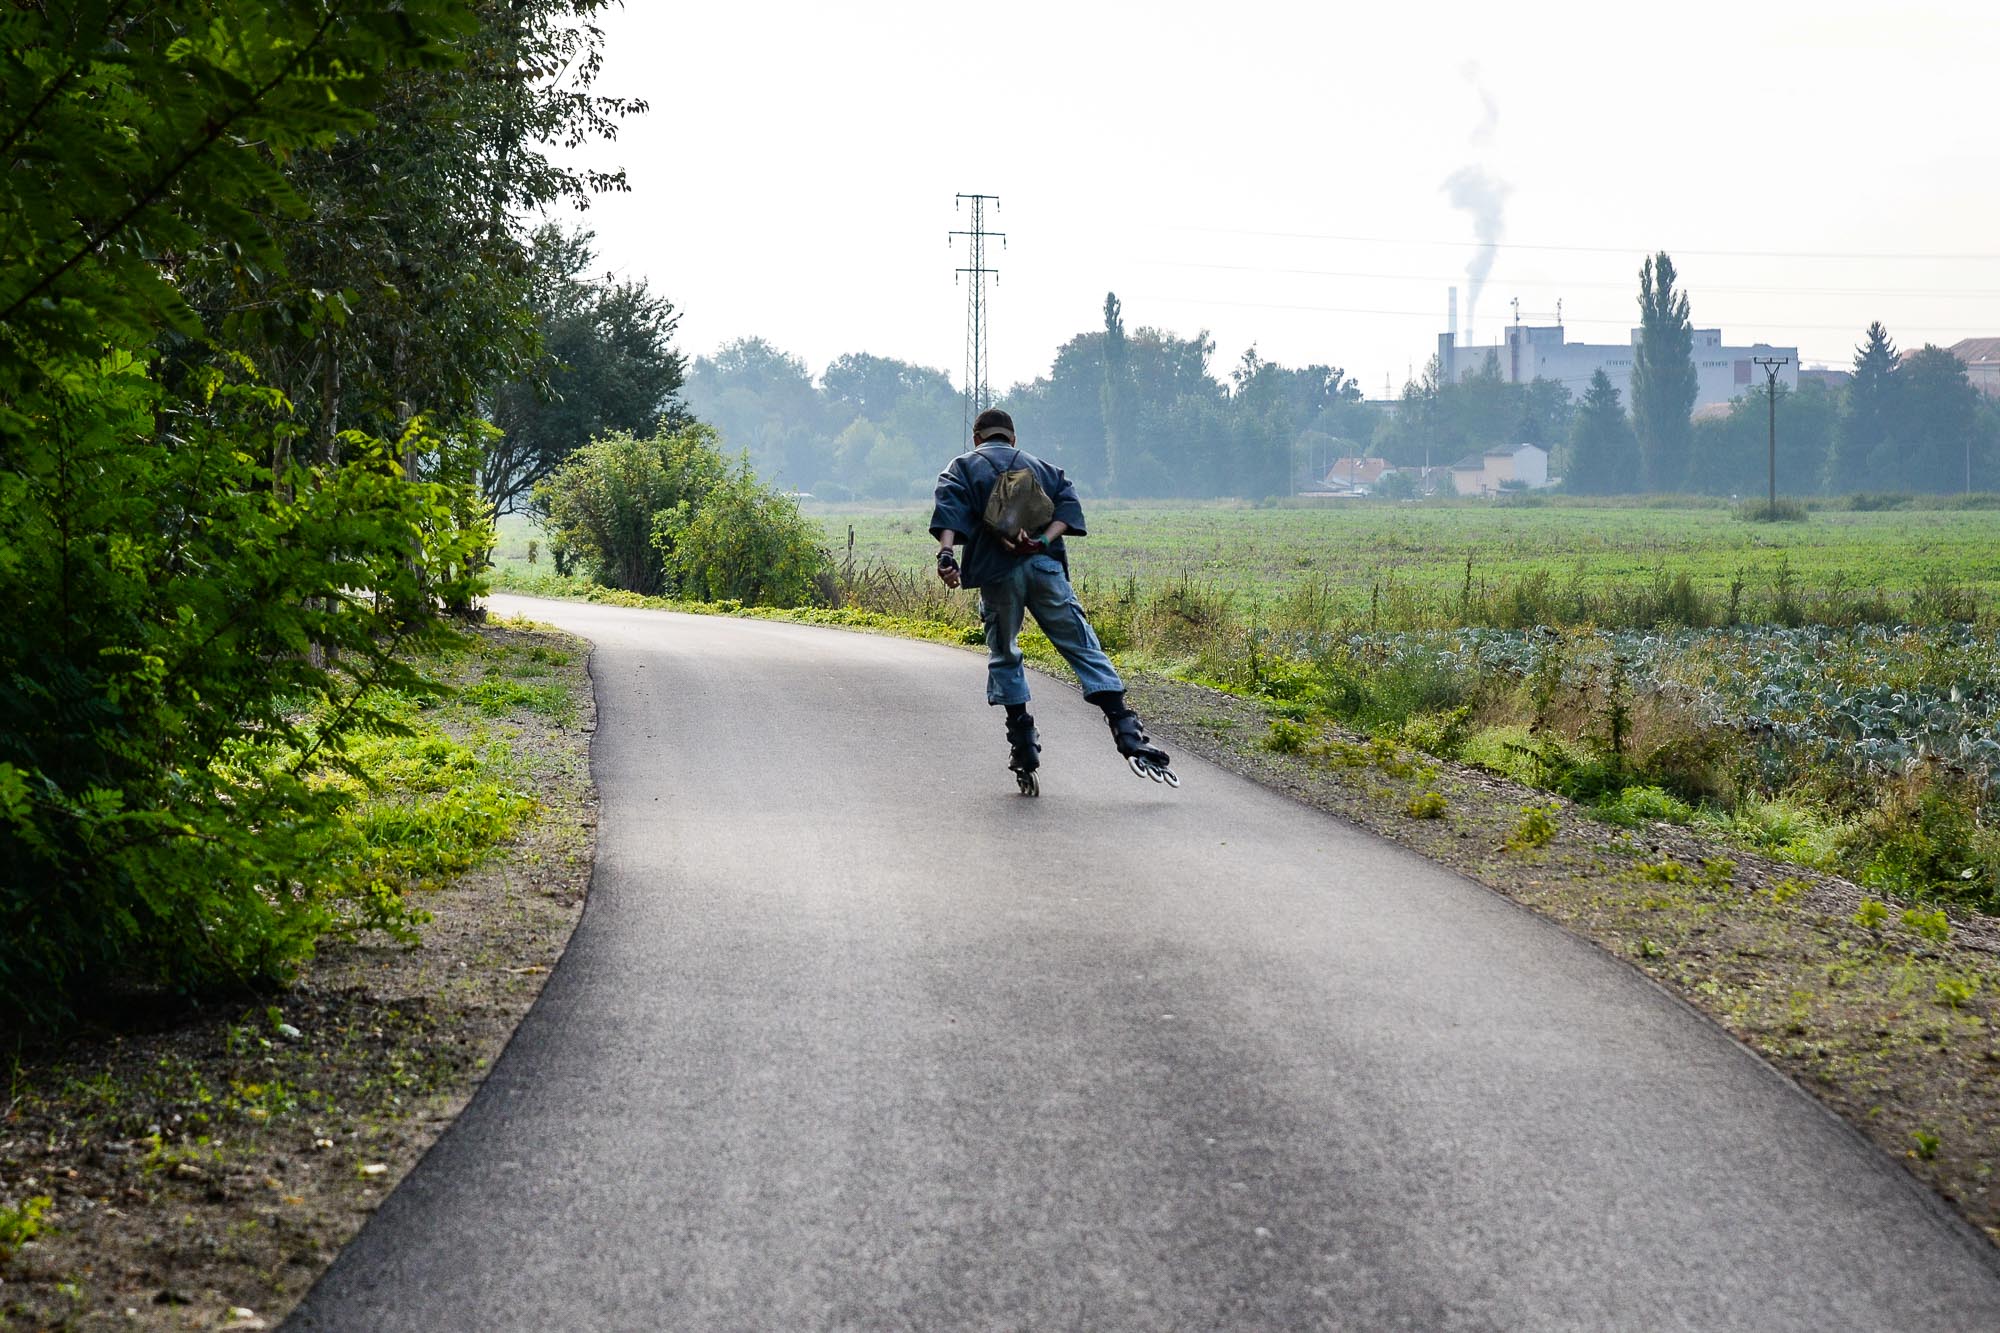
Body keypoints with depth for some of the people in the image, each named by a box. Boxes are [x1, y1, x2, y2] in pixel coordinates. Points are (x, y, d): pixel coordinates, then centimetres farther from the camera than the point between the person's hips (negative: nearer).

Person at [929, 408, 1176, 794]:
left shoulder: (963, 466, 18)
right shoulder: (1037, 465, 27)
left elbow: (950, 507, -3)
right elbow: (1067, 501, 7)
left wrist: (946, 553, -18)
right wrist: (1045, 540, -8)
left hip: (997, 572, -1)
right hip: (1045, 567, 2)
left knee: (1004, 657, 14)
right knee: (1083, 648, 3)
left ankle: (1024, 747, 5)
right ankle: (1127, 732, -10)